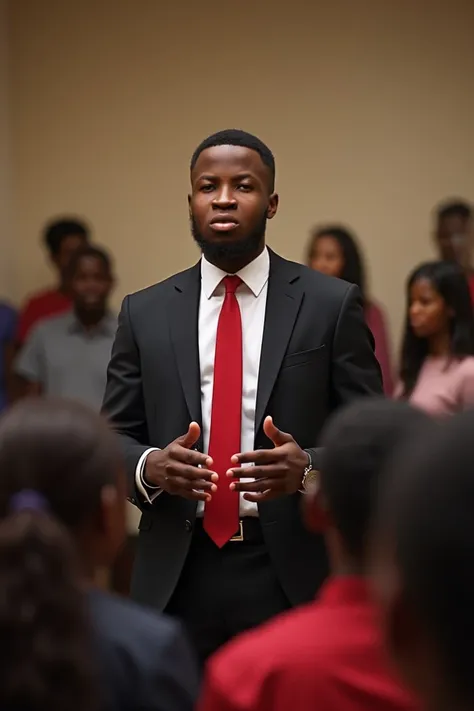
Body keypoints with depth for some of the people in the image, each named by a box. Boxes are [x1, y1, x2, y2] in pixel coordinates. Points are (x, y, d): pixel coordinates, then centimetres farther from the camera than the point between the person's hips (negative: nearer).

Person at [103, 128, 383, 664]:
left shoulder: (331, 304, 2)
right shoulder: (145, 313, 9)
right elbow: (113, 436, 10)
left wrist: (309, 468, -19)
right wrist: (149, 466, -12)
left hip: (294, 574, -2)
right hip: (177, 578, 2)